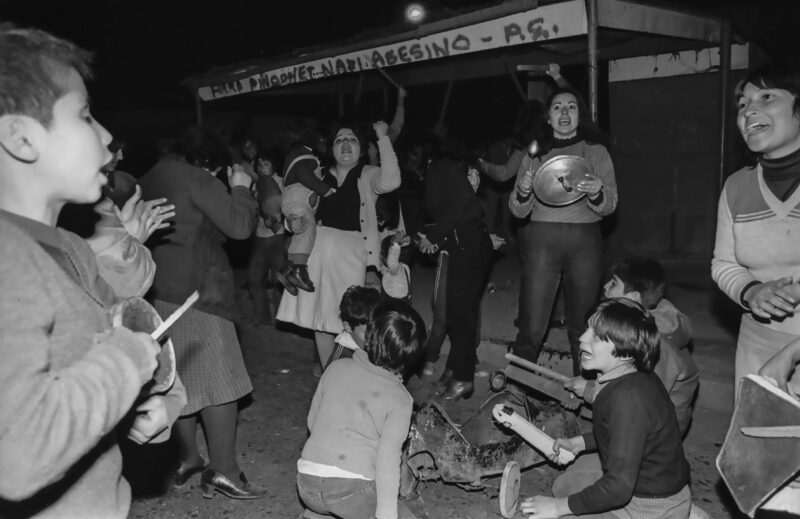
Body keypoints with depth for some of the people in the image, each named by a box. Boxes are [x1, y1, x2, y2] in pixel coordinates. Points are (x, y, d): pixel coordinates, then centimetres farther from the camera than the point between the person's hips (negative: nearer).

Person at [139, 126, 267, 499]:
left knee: (182, 379, 16)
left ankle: (188, 460, 25)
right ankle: (223, 471, 0)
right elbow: (240, 225, -14)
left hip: (160, 292, 9)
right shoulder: (194, 179, -11)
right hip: (196, 292, -9)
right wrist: (240, 188, 1)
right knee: (218, 380, -3)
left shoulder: (151, 179, 14)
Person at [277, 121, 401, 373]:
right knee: (320, 318, 8)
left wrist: (383, 138, -15)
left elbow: (390, 180, -17)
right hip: (317, 252, 3)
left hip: (351, 253, -3)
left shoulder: (368, 175, 5)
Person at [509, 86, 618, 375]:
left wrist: (597, 194, -20)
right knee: (532, 328, -4)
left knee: (581, 327, 5)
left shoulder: (597, 153, 9)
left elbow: (609, 206, 2)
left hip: (584, 242, 0)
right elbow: (518, 212, 8)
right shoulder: (534, 155, 10)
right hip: (541, 240, 0)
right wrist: (523, 192, -14)